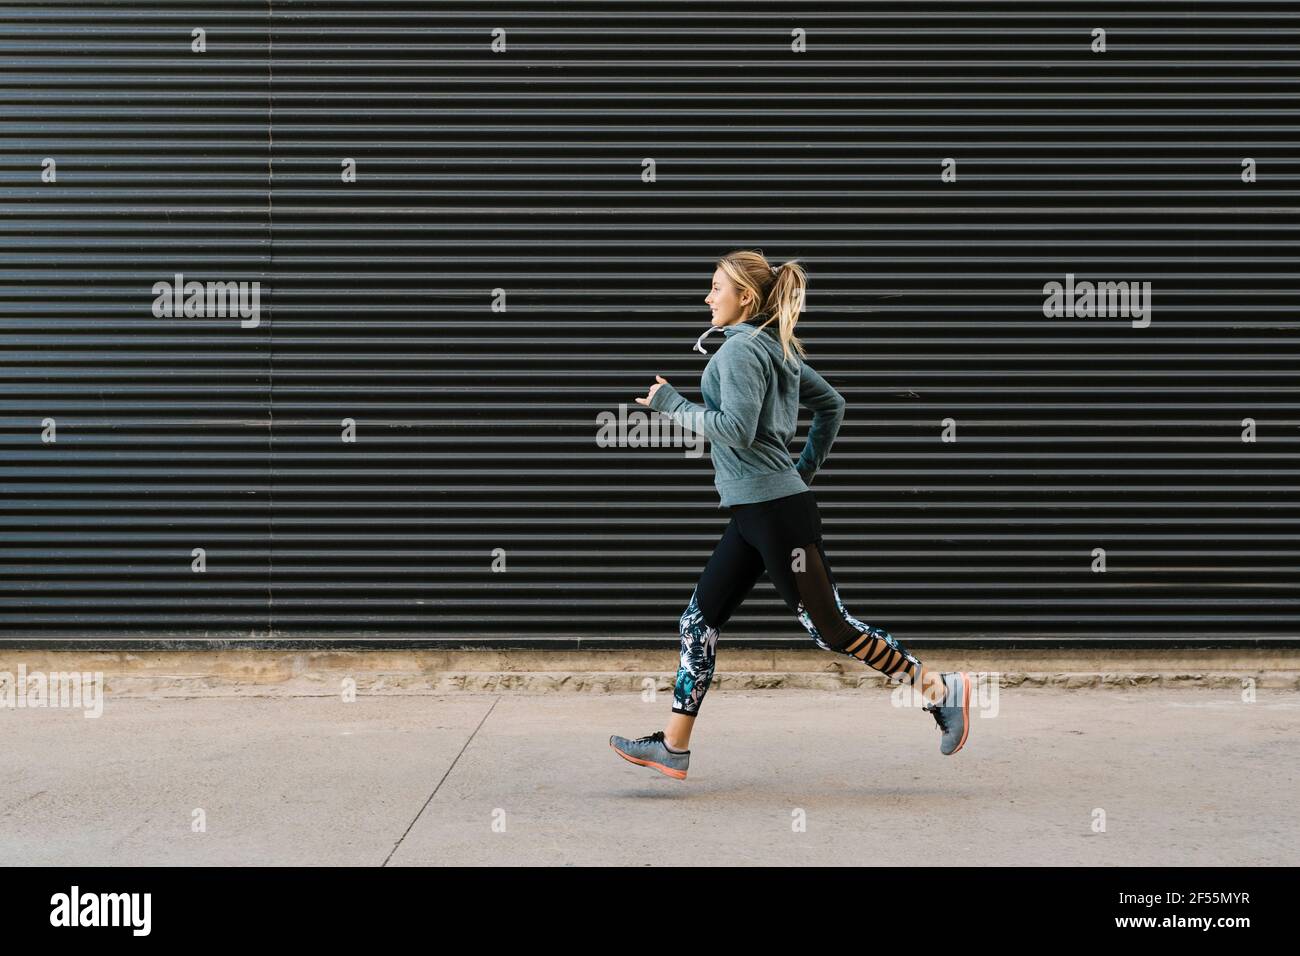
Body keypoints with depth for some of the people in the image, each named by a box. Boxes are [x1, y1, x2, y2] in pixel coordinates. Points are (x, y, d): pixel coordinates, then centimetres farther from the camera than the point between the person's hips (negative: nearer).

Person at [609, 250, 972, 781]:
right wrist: (807, 466, 22)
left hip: (775, 510, -10)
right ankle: (673, 746, 12)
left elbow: (736, 429, -23)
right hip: (754, 512, 10)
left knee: (829, 627, -2)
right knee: (700, 618, 9)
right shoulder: (776, 347, 14)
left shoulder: (741, 348, -13)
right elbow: (832, 405, 21)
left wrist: (671, 404, -12)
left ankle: (939, 688, 8)